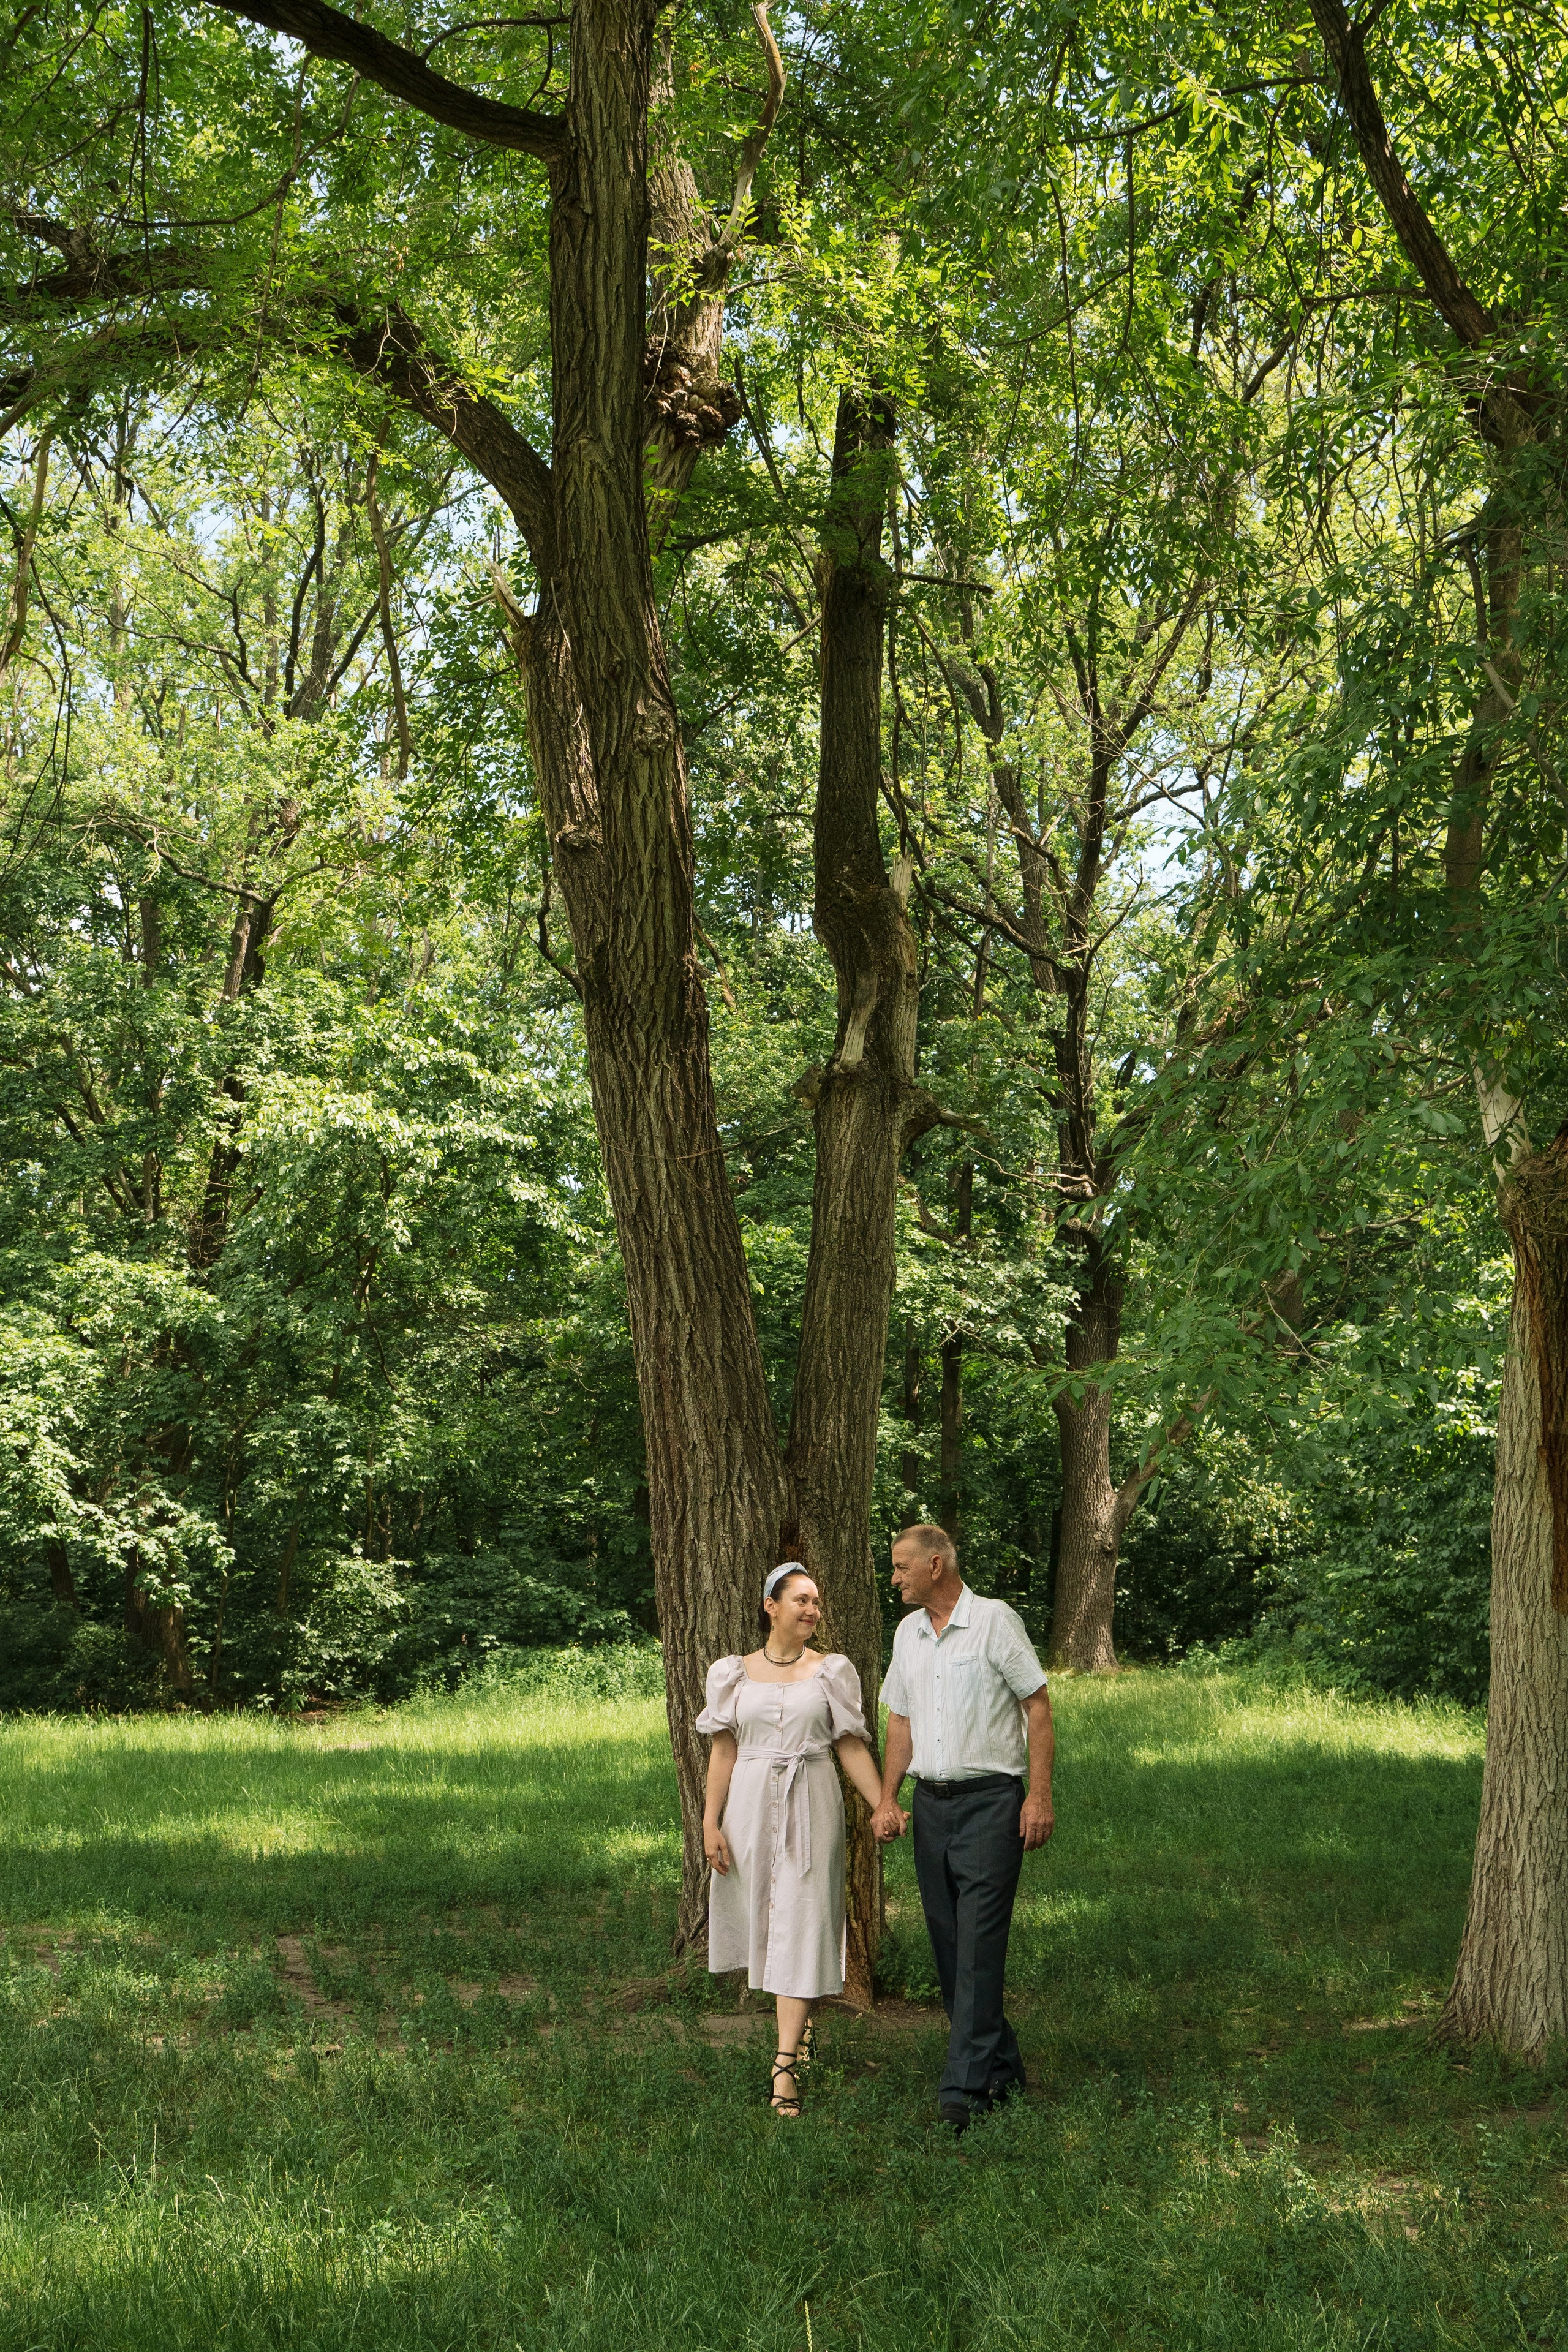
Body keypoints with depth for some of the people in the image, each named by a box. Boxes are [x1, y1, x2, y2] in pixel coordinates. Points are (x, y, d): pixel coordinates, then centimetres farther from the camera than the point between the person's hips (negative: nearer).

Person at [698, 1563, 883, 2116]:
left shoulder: (831, 1672, 4)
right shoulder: (735, 1674, 5)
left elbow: (851, 1746, 5)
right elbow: (723, 1752, 6)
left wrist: (883, 1807, -2)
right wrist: (710, 1824, 2)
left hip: (812, 1805, -2)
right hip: (752, 1805, 2)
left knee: (802, 1923, -7)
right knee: (764, 1918, 9)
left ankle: (786, 2062, -9)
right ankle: (799, 2026, 31)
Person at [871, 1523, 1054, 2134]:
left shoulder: (995, 1620, -7)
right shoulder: (908, 1632, 13)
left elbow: (1038, 1708, -7)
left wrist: (1040, 1797, -13)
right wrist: (888, 1800, 9)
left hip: (990, 1801, -7)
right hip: (930, 1802, 7)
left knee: (979, 1945, -10)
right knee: (948, 1944, 8)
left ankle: (965, 2088, -9)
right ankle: (1001, 2069, 20)